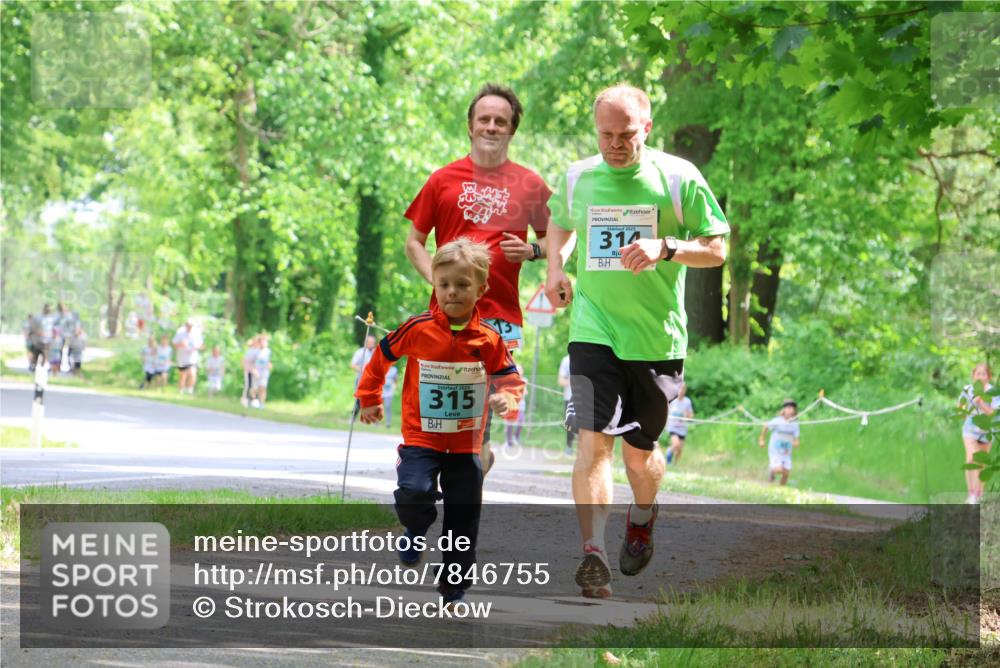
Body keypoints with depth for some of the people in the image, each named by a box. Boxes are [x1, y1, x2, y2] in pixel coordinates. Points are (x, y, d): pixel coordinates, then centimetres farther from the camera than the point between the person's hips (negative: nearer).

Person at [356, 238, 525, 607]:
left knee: (464, 518, 6)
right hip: (421, 437, -2)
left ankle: (453, 587, 20)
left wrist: (506, 398, -19)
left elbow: (509, 377, 4)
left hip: (466, 445, 2)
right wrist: (370, 399, 13)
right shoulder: (417, 329, -9)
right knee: (413, 494, -26)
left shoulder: (488, 340, -5)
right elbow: (382, 356, 6)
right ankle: (417, 529, 9)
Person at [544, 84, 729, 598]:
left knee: (639, 452, 11)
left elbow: (717, 249, -1)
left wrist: (665, 248, -18)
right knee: (593, 441, -16)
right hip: (594, 331, 1)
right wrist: (555, 267, 8)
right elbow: (559, 221, 26)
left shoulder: (678, 178, -4)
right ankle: (593, 554, -21)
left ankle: (642, 518, 43)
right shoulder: (576, 178, 4)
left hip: (658, 339, -1)